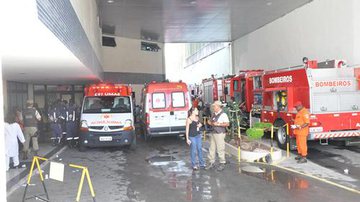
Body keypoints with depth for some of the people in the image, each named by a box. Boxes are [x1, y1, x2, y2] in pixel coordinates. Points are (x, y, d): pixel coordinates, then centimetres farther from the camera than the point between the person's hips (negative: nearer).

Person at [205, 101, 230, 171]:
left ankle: (222, 163, 11)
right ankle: (211, 162, 21)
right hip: (213, 133, 8)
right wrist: (210, 122, 2)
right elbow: (210, 121, 25)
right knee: (212, 148, 11)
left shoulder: (223, 114, -11)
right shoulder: (214, 114, 14)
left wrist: (218, 124, -20)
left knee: (220, 149, -1)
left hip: (220, 134, -8)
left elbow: (227, 124, -20)